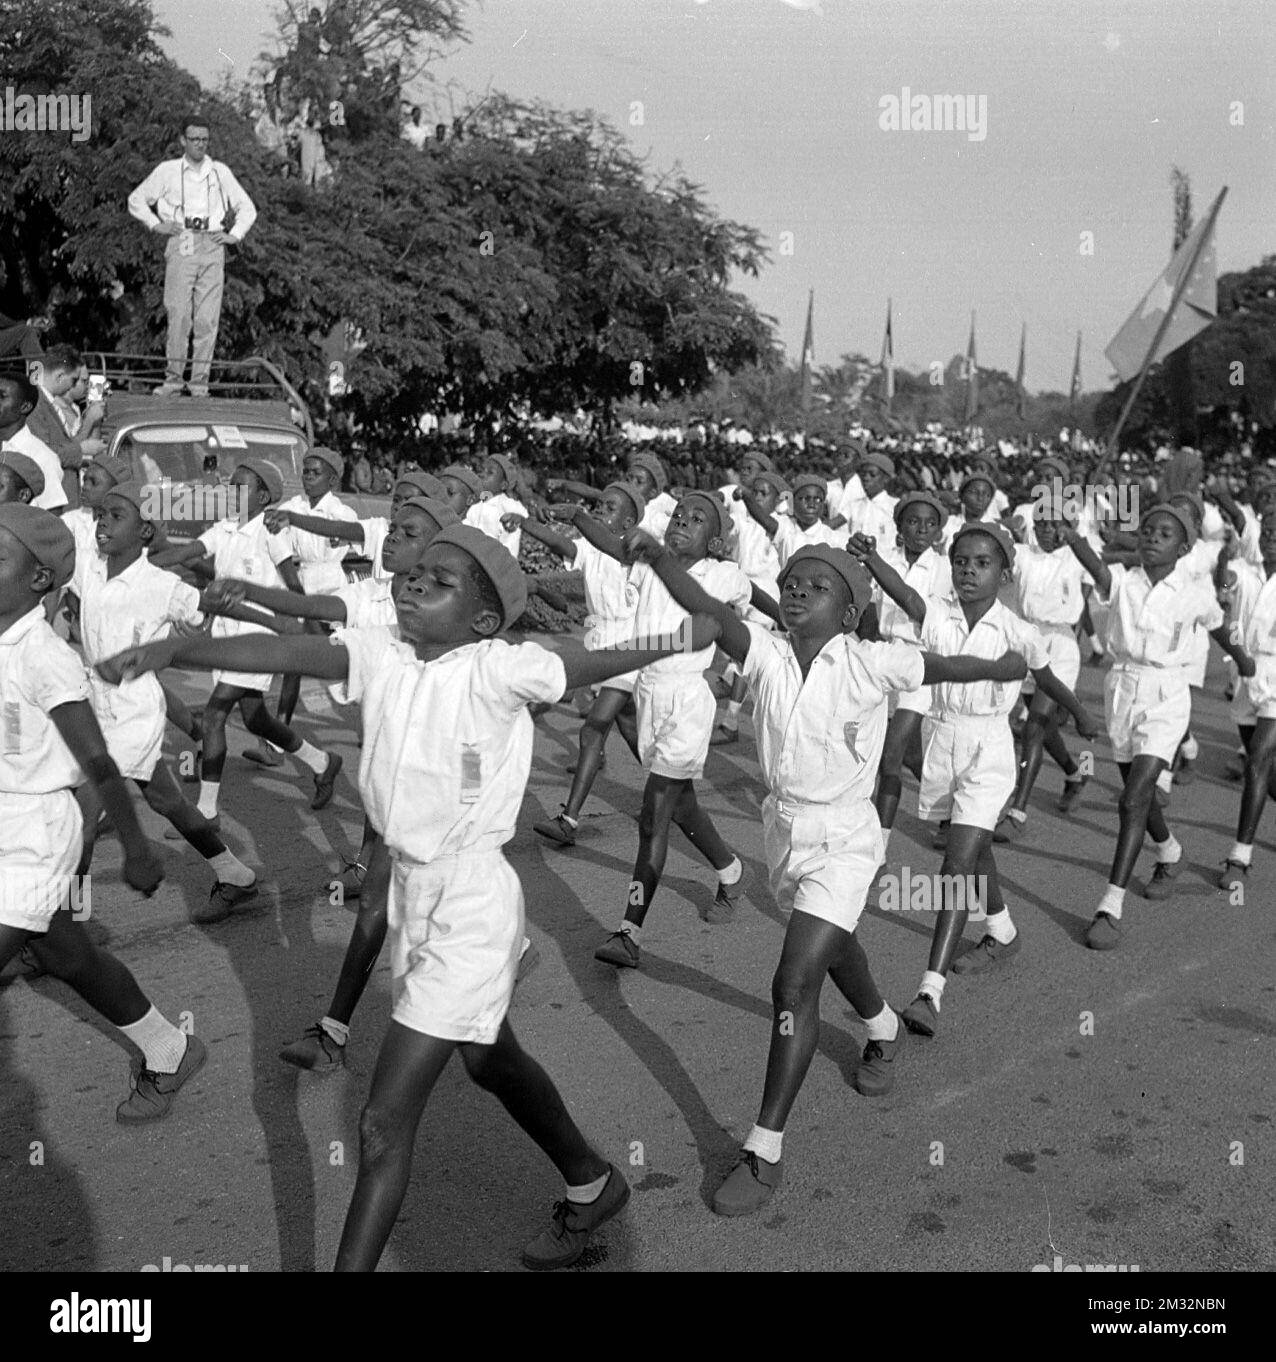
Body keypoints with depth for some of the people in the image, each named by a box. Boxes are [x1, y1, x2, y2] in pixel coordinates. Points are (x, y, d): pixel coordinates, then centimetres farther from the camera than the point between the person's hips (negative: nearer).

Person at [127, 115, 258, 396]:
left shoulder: (220, 172, 16)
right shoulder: (167, 171, 12)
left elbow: (247, 208, 22)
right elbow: (136, 199, 18)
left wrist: (235, 235, 9)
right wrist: (155, 225, 5)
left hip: (212, 246, 1)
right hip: (181, 244, -1)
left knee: (208, 317, -5)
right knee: (178, 313, -10)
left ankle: (200, 381, -2)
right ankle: (173, 377, -6)